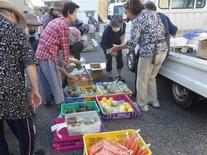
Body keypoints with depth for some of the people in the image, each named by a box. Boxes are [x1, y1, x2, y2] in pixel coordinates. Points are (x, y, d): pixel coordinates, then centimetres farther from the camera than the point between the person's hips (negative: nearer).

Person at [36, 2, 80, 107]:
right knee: (56, 81, 3)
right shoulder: (64, 26, -13)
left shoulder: (55, 20, 14)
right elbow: (65, 46, -9)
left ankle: (47, 100, 33)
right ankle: (61, 103, 15)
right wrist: (67, 61, 4)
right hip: (48, 56, -9)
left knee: (44, 80, 18)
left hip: (39, 53, 9)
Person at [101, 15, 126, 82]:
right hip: (108, 46, -3)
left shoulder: (123, 25, -28)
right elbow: (102, 43, -33)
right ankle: (110, 76, 13)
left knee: (120, 60, 4)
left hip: (118, 45, 4)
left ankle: (118, 75, 23)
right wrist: (107, 50, -50)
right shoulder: (107, 29, -37)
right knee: (109, 61, -6)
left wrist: (122, 44, -9)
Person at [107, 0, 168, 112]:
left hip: (149, 53, -8)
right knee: (151, 78, 24)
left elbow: (132, 43, -15)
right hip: (163, 50, 8)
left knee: (142, 81, 10)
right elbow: (163, 32, 13)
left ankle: (142, 105, 22)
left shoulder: (137, 20, -9)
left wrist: (117, 48, -2)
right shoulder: (153, 13, 12)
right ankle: (154, 101, 35)